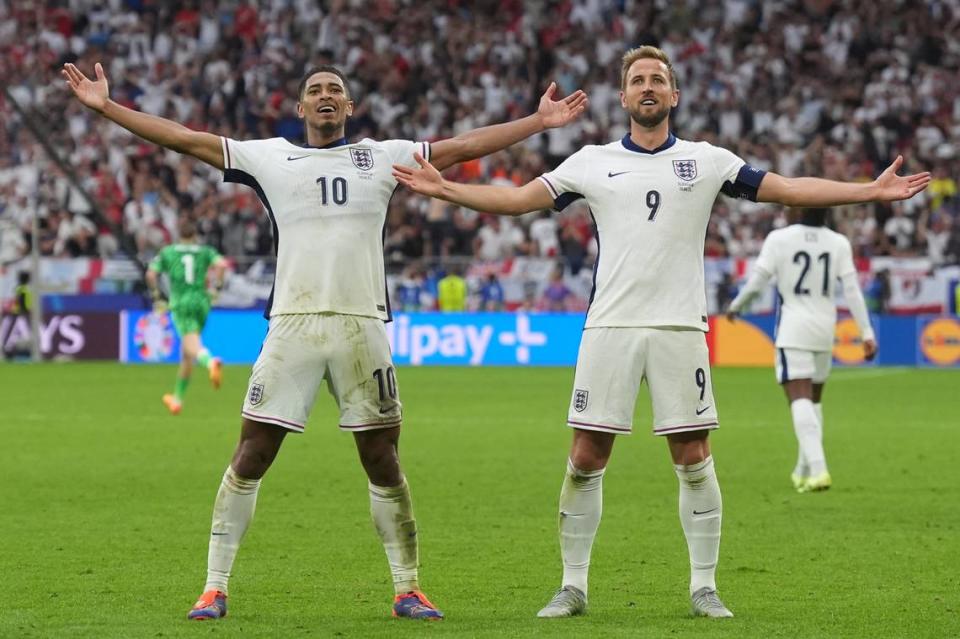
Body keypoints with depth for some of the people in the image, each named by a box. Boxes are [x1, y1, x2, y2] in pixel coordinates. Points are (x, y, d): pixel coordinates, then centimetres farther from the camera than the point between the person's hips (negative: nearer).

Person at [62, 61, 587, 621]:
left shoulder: (382, 156, 13)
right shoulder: (270, 157, 11)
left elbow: (463, 145, 15)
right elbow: (183, 138, 10)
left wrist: (538, 122, 11)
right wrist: (105, 106, 6)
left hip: (362, 324, 1)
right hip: (292, 323, -1)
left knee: (383, 459, 3)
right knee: (252, 455, -3)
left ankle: (408, 590, 13)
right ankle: (216, 587, 3)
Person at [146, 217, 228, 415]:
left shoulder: (167, 252, 10)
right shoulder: (205, 252, 11)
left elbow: (151, 274, 0)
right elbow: (222, 264, -9)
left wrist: (157, 298, 11)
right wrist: (216, 286, 1)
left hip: (180, 303, -3)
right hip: (202, 302, 3)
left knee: (193, 347, -22)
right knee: (186, 353, 16)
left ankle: (210, 362, -58)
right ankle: (177, 398, 26)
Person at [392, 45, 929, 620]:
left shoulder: (707, 160, 7)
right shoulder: (592, 162, 8)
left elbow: (787, 189, 5)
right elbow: (518, 199, 8)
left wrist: (871, 190, -3)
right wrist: (443, 188, -2)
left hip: (680, 328, 0)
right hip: (610, 328, 0)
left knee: (694, 458, -1)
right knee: (586, 459, -1)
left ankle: (704, 587, 9)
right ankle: (573, 587, 9)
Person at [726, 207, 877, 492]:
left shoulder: (778, 239, -8)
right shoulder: (838, 243, 1)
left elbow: (756, 282, -5)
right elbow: (852, 290, -1)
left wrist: (734, 306, 14)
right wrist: (867, 333, 1)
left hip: (793, 329, -4)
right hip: (824, 329, 4)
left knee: (800, 399, -10)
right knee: (814, 400, 19)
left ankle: (817, 469, -26)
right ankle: (803, 471, 27)